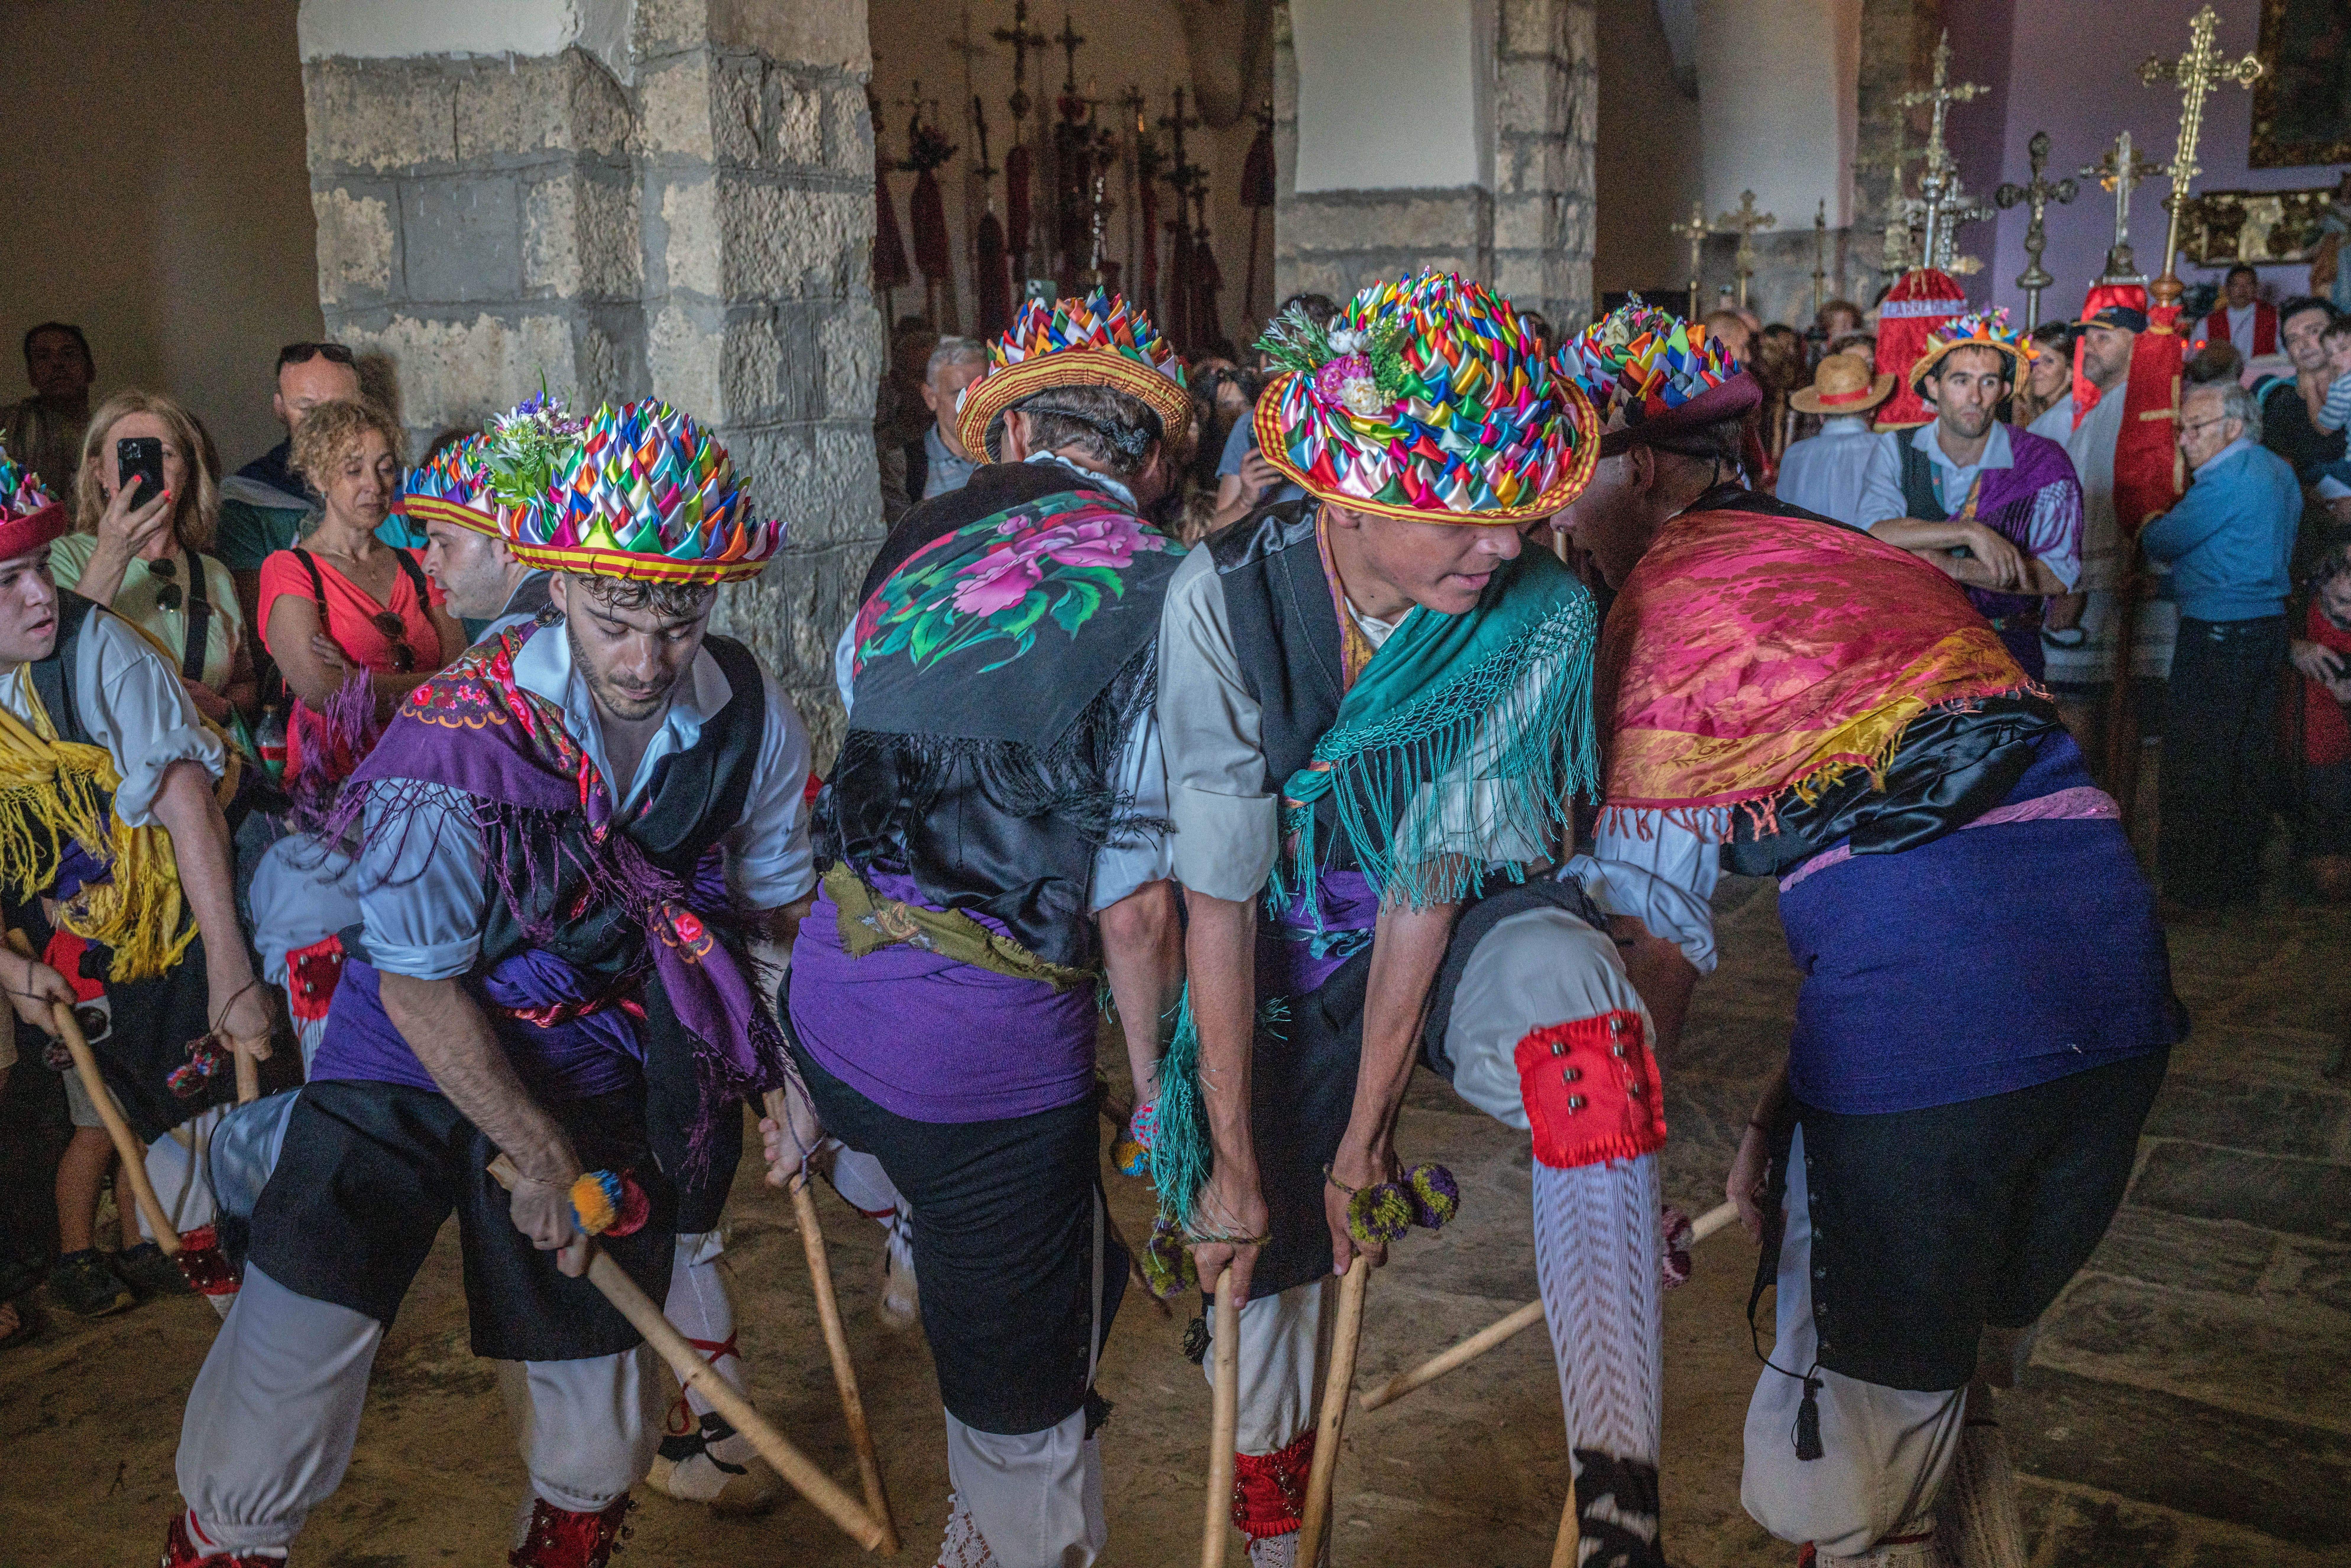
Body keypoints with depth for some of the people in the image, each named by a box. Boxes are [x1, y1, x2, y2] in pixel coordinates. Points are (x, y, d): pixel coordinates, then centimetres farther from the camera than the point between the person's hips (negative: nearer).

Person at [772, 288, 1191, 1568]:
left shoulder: (915, 549, 9)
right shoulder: (1151, 591, -7)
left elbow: (870, 797, 14)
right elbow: (1134, 907, -11)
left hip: (822, 999, 6)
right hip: (987, 1053, -6)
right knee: (1028, 1417, 15)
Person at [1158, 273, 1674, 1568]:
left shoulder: (1542, 616, -23)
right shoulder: (1225, 599, -23)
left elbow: (1430, 884, -20)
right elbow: (1218, 896, -20)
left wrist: (1364, 1140, -17)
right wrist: (1234, 1162, -17)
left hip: (1467, 923, -1)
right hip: (1292, 946, 1)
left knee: (1570, 985, -35)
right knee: (1269, 1258, 8)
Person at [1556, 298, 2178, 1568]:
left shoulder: (1660, 606, 2)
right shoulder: (1868, 555, 24)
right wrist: (1793, 1100, 25)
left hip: (1919, 1010, -8)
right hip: (2119, 980, 8)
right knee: (1957, 1389, 27)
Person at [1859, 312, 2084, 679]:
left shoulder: (2042, 463, 1)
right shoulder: (1895, 451, 6)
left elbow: (2058, 576, -7)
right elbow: (1876, 533, -12)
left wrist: (1955, 569, -17)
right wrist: (1971, 532, -23)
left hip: (2006, 648, -1)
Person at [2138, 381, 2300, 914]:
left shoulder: (2227, 478, -17)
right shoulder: (2279, 471, 14)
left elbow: (2163, 542, -14)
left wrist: (2150, 528, 9)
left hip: (2218, 635, -10)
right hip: (2269, 627, 10)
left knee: (2195, 761, -3)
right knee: (2250, 756, 14)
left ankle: (2193, 883, 2)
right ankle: (2243, 872, 22)